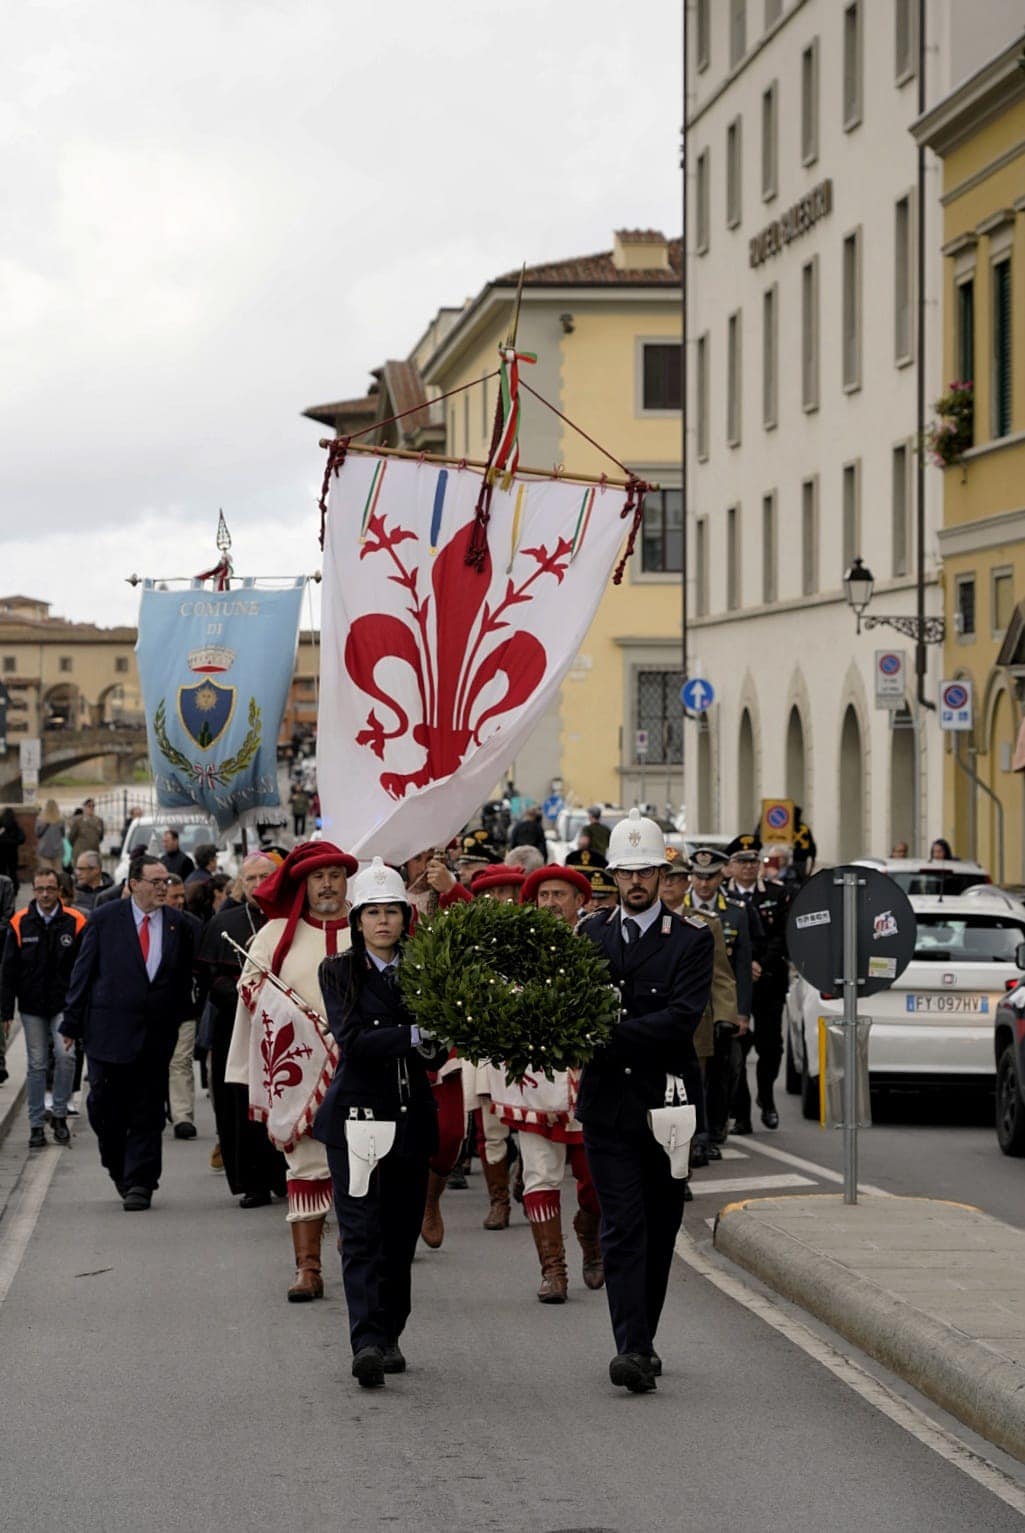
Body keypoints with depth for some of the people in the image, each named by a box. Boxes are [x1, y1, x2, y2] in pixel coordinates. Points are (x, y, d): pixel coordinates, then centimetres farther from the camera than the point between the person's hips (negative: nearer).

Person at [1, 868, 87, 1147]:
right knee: (37, 1065, 4)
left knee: (65, 1055, -14)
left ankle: (60, 1115, 4)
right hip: (32, 1007, 1)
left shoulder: (75, 922, -3)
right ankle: (37, 1124, 12)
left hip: (64, 1004, -1)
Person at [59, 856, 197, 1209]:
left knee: (147, 1113, 2)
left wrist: (179, 1019, 5)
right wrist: (72, 1023, 0)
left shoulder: (178, 925, 5)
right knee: (104, 1105, 1)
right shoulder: (104, 920, 0)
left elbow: (185, 980, 12)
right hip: (109, 1032, -1)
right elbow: (83, 972, 2)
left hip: (156, 1034, 1)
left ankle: (139, 1183, 8)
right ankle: (119, 1170, 23)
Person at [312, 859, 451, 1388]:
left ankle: (389, 1337, 20)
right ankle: (367, 1343, -19)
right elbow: (351, 1041, -13)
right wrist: (412, 1036, -22)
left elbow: (437, 1051, 4)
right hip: (357, 1114, -3)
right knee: (361, 1234, -11)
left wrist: (435, 1046, -19)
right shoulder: (339, 972, 1)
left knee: (401, 1235, 8)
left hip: (411, 1119, 3)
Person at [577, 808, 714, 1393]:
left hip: (666, 1100, 0)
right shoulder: (588, 934, 9)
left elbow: (684, 1015, -14)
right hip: (607, 1104, 0)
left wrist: (610, 1035, -21)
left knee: (661, 1226, 9)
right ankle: (633, 1348, -13)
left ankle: (642, 1339, 22)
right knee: (623, 1227, -8)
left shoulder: (691, 938, -1)